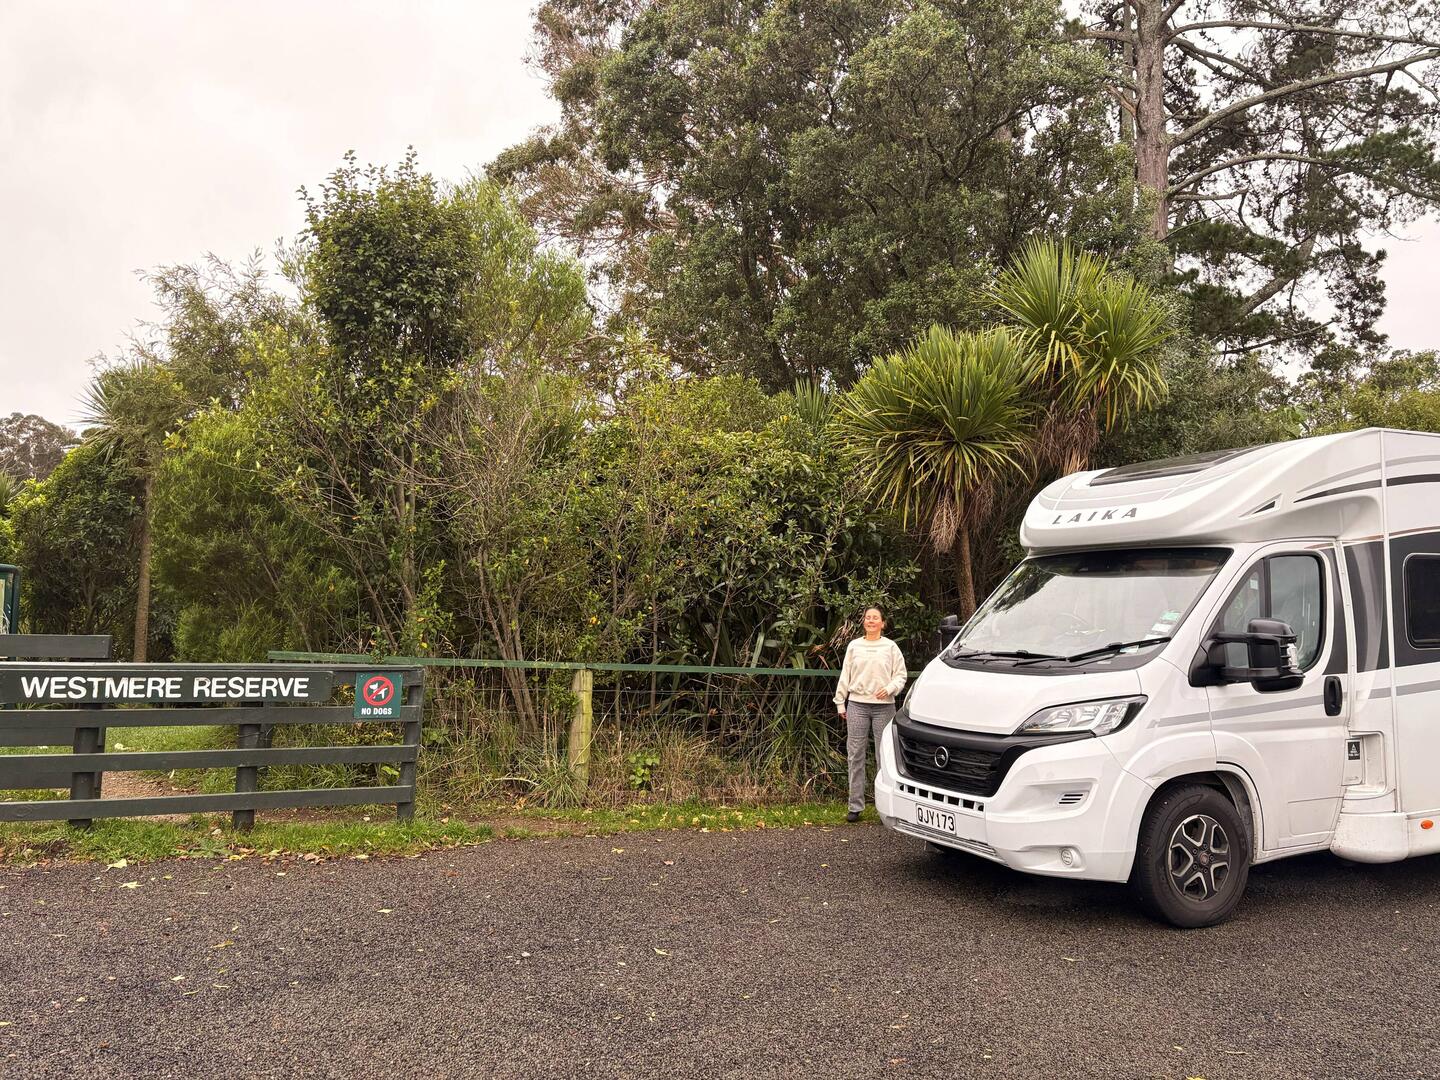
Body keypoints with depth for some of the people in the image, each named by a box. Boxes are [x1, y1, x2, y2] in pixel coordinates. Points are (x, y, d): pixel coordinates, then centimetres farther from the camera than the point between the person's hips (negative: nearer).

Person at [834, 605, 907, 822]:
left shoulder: (891, 647, 4)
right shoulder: (854, 646, 9)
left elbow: (900, 676, 4)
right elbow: (845, 676, 12)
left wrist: (889, 689, -14)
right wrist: (840, 703, 10)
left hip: (883, 707, -2)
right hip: (857, 705, 2)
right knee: (856, 756, 2)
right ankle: (855, 806, 8)